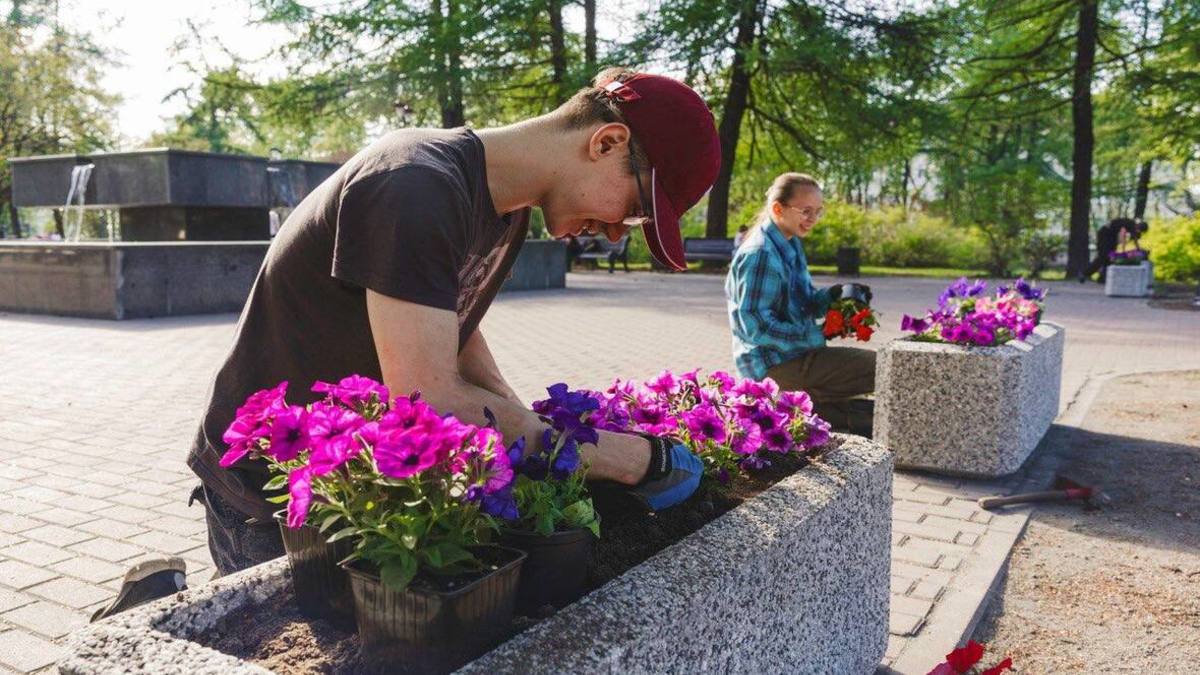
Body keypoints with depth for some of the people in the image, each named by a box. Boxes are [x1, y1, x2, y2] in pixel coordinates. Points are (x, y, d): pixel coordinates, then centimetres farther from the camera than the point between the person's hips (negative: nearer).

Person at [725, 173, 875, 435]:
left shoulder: (791, 245, 11)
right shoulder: (760, 255, -20)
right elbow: (755, 326, -24)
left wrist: (834, 294, -5)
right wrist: (813, 337, -22)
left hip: (794, 355, 10)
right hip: (775, 366, -10)